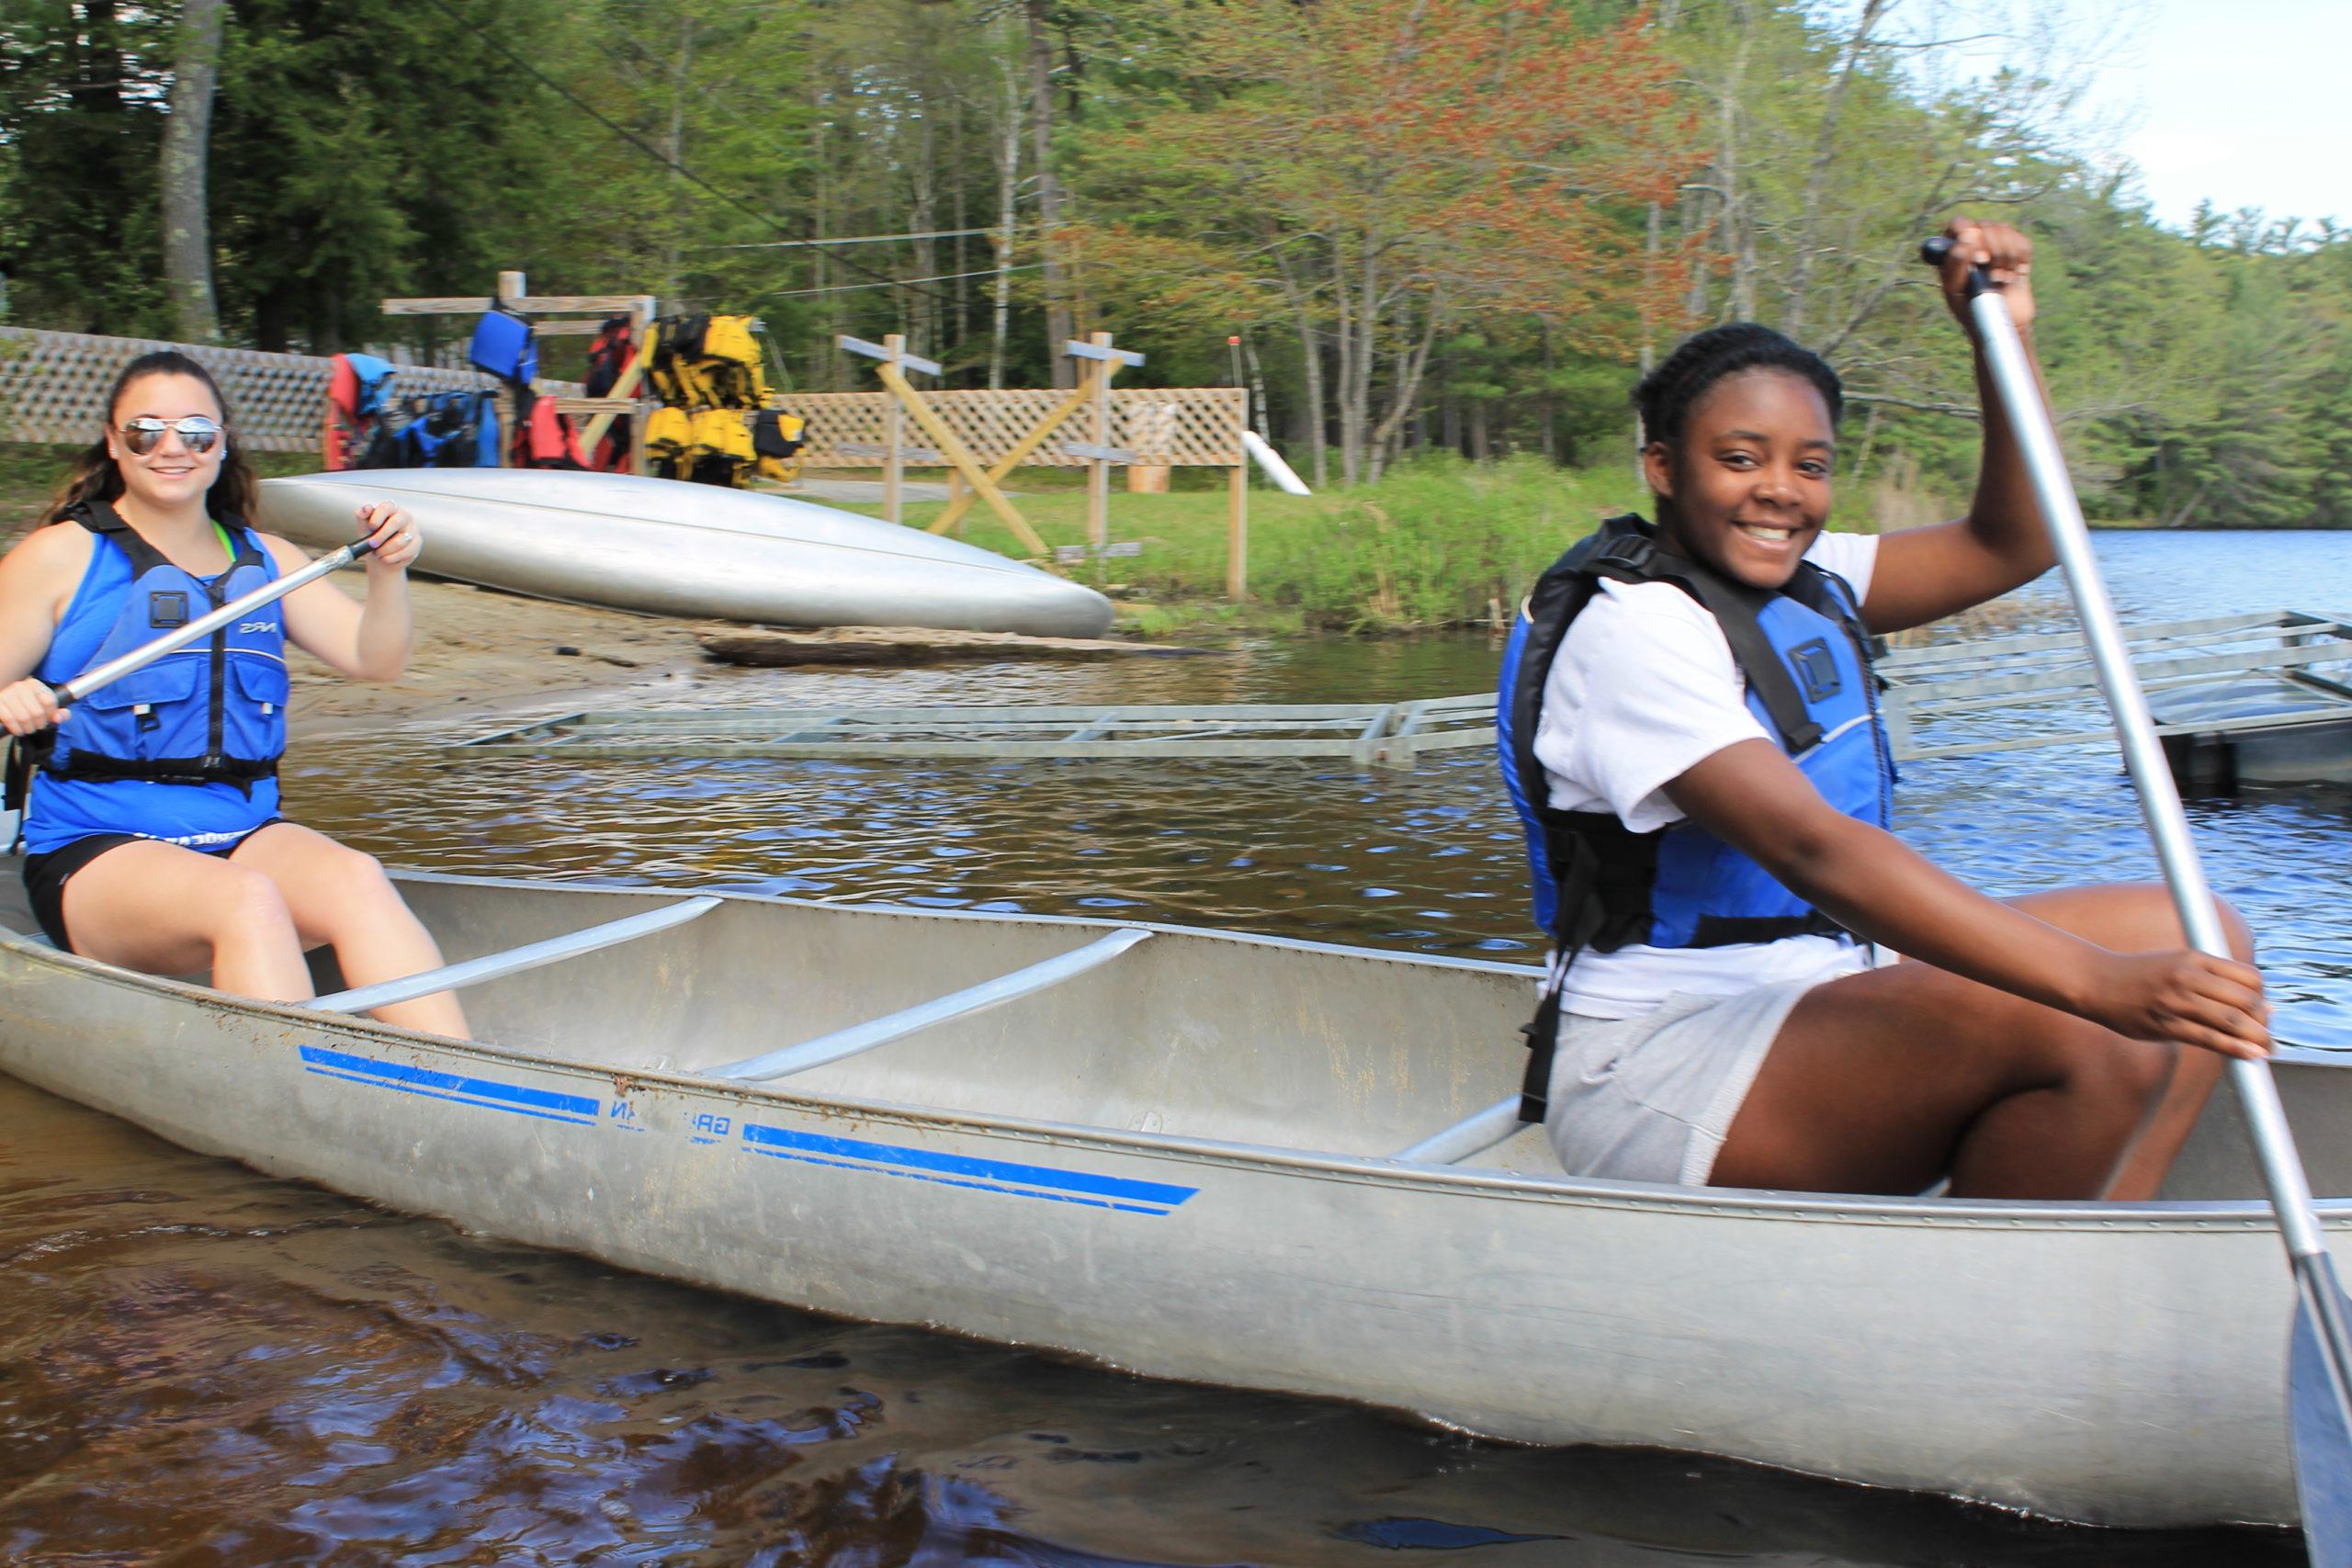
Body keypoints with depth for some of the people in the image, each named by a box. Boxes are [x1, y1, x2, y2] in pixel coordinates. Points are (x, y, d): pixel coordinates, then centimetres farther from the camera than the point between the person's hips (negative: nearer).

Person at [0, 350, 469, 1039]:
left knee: (356, 879, -29)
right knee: (246, 901, -35)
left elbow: (373, 659, 7)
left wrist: (387, 572, -11)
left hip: (247, 834, 3)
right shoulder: (59, 557, 4)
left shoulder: (265, 561, 16)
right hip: (95, 852, -3)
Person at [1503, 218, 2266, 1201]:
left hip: (1814, 989, 10)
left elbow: (2010, 547, 15)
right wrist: (2100, 983, -36)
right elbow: (1813, 849, -29)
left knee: (2191, 938, 1)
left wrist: (2004, 336, 1)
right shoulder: (1635, 627, -18)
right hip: (1660, 1068, -9)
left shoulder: (1802, 584, 10)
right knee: (2080, 1037, -29)